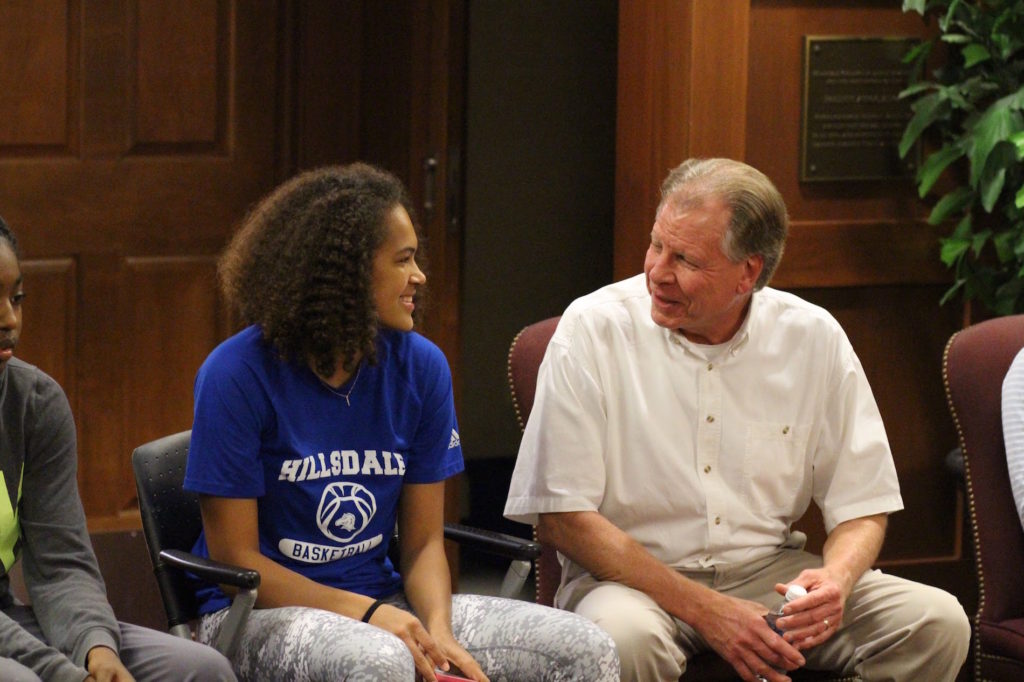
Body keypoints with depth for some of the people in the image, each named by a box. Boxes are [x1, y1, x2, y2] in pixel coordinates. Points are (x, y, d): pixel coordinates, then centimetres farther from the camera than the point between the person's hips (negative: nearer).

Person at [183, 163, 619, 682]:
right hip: (260, 614, -5)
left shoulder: (420, 367, 3)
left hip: (383, 603, 5)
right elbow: (235, 558, -10)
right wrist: (369, 614, -19)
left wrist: (438, 632, -15)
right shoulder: (238, 375, -11)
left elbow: (423, 541, 6)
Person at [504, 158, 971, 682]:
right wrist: (706, 612, -19)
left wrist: (835, 582, -19)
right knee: (625, 638, -39)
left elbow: (861, 508, 6)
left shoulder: (813, 338, -1)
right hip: (631, 575, -4)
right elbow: (562, 518, -12)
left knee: (938, 623, -18)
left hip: (768, 571, 4)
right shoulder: (593, 330, -9)